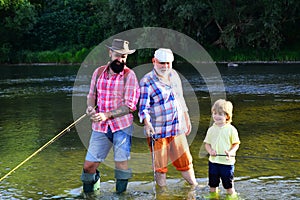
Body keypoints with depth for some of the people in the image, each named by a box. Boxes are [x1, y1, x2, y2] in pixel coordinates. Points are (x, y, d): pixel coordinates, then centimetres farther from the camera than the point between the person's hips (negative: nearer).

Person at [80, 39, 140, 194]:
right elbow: (92, 95, 18)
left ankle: (121, 192, 18)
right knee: (89, 165, 4)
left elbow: (129, 106, -9)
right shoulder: (99, 72, 8)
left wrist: (107, 115, -18)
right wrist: (90, 107, -5)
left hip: (122, 125, -3)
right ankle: (88, 192, 30)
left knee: (121, 163, -3)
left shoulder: (129, 75, -5)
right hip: (100, 127, 3)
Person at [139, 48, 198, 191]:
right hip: (158, 131, -5)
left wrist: (187, 119, 23)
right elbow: (143, 106, -16)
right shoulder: (147, 81, -10)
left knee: (185, 162, 12)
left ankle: (195, 186, 30)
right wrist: (147, 123, -33)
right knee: (160, 166, 3)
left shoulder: (174, 75, 11)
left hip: (178, 129, 5)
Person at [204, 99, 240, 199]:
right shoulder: (211, 129, 2)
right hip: (213, 161, 4)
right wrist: (210, 150, -12)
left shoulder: (231, 129, -7)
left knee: (229, 186, 6)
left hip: (227, 162, -3)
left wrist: (231, 152, -21)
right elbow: (207, 143, 8)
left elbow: (236, 144, -3)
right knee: (212, 185, 16)